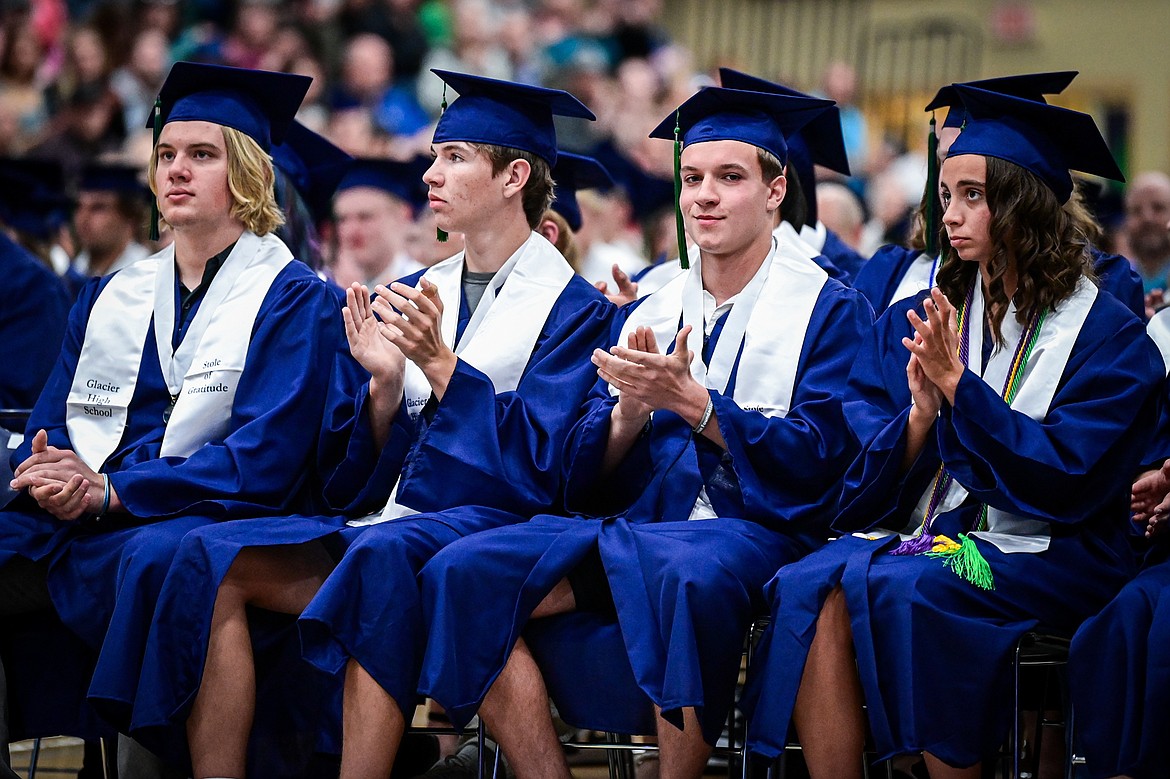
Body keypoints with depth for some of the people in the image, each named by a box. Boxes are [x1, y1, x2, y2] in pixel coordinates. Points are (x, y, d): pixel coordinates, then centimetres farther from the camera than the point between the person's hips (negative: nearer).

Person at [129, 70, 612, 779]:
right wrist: (386, 384, -4)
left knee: (379, 554, -39)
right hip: (378, 521, 7)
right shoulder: (413, 295, 19)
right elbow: (355, 481, 15)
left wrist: (441, 364, -16)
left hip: (486, 527, -6)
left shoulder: (572, 308, 1)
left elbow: (539, 466, -11)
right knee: (213, 556, -17)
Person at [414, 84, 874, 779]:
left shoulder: (830, 311, 4)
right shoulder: (647, 313, 19)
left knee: (690, 573, -41)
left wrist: (689, 402, -18)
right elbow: (586, 477, 12)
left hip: (752, 531, -5)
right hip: (632, 524, 5)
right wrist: (629, 411, -10)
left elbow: (818, 456, -9)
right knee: (463, 574, -20)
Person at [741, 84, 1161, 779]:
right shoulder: (915, 322, 14)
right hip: (918, 532, 5)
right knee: (810, 589, -27)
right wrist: (921, 413, -11)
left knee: (892, 587, -34)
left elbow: (1066, 477, -13)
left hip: (1041, 555, -5)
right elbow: (874, 481, 9)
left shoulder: (1109, 336, 0)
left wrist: (957, 384, -16)